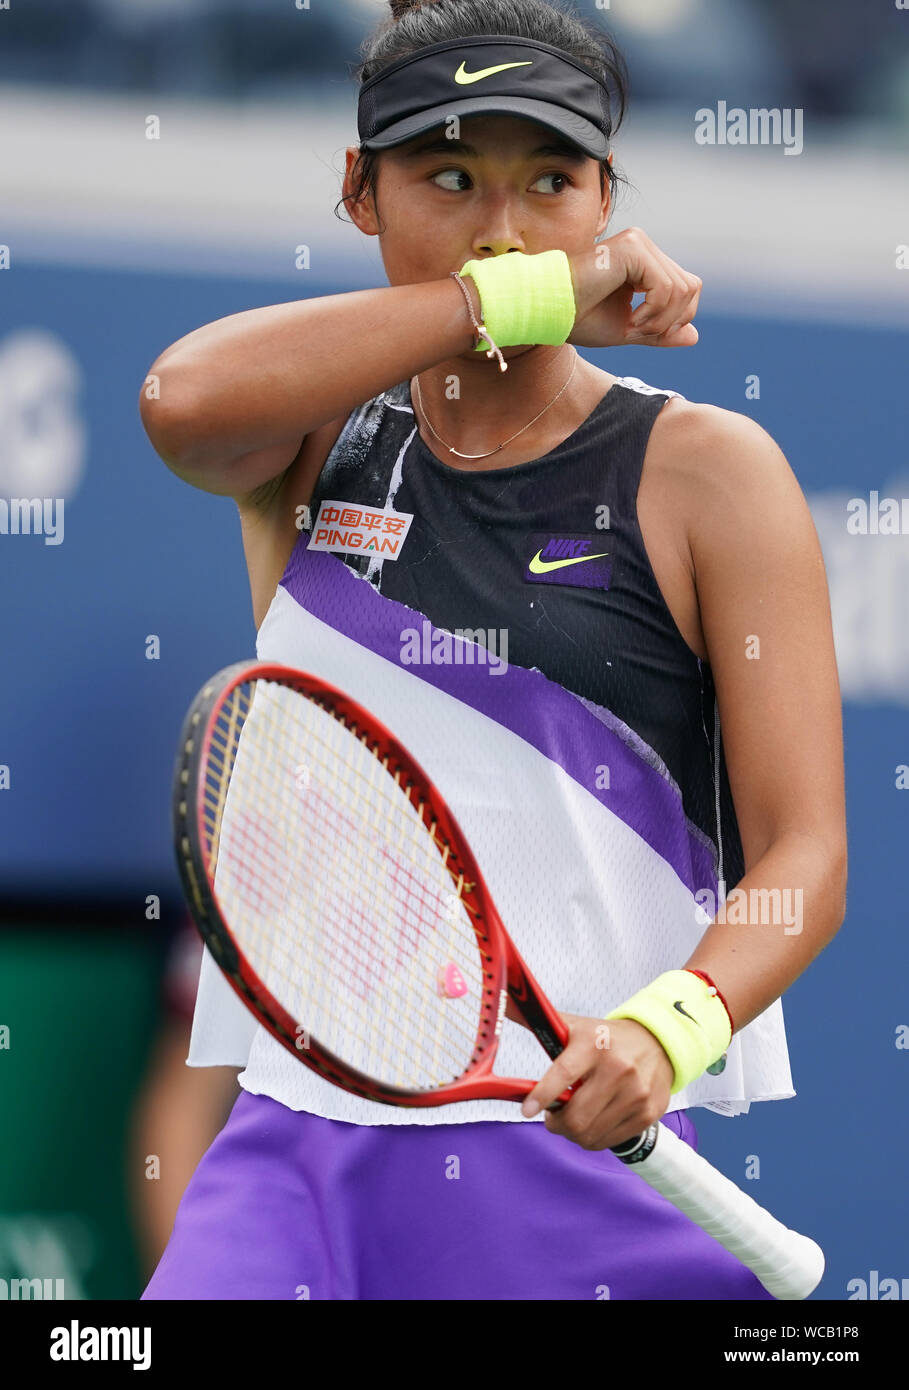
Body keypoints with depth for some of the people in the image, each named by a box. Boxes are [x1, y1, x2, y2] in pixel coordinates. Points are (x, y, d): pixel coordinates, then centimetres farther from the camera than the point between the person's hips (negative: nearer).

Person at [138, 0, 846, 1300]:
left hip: (588, 1153, -2)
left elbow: (804, 854, -6)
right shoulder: (320, 450, 10)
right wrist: (524, 296, -15)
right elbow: (187, 400, -16)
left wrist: (665, 1031, -26)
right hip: (299, 1145, 2)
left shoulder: (705, 472, 1)